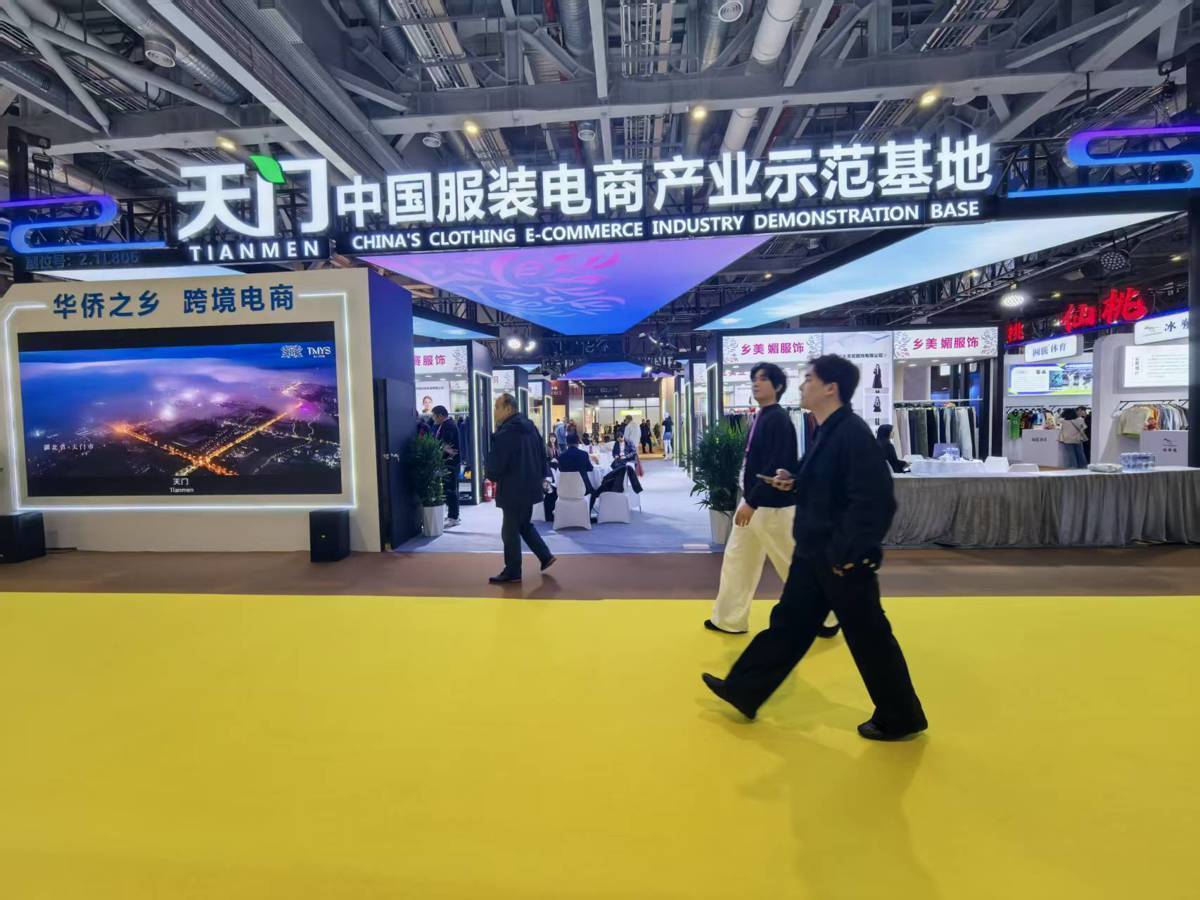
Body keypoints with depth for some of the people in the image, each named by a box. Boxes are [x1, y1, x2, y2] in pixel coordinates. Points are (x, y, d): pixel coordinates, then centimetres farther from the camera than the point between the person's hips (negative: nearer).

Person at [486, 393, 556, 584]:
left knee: (510, 532, 3)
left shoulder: (505, 433, -21)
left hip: (514, 489, -9)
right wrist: (542, 475, 20)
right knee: (524, 525, 24)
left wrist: (490, 473, 2)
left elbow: (495, 464, -20)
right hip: (529, 485, 9)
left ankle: (512, 572, 13)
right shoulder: (529, 426, 8)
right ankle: (545, 556, 27)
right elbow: (541, 453, 14)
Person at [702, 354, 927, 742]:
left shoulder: (853, 433, -22)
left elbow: (875, 500, -25)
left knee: (868, 638, 8)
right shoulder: (828, 431, 9)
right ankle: (743, 691, 28)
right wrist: (794, 481, 4)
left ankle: (900, 718, 31)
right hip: (814, 553, 10)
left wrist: (849, 553, -22)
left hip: (843, 560, -10)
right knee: (788, 622, 16)